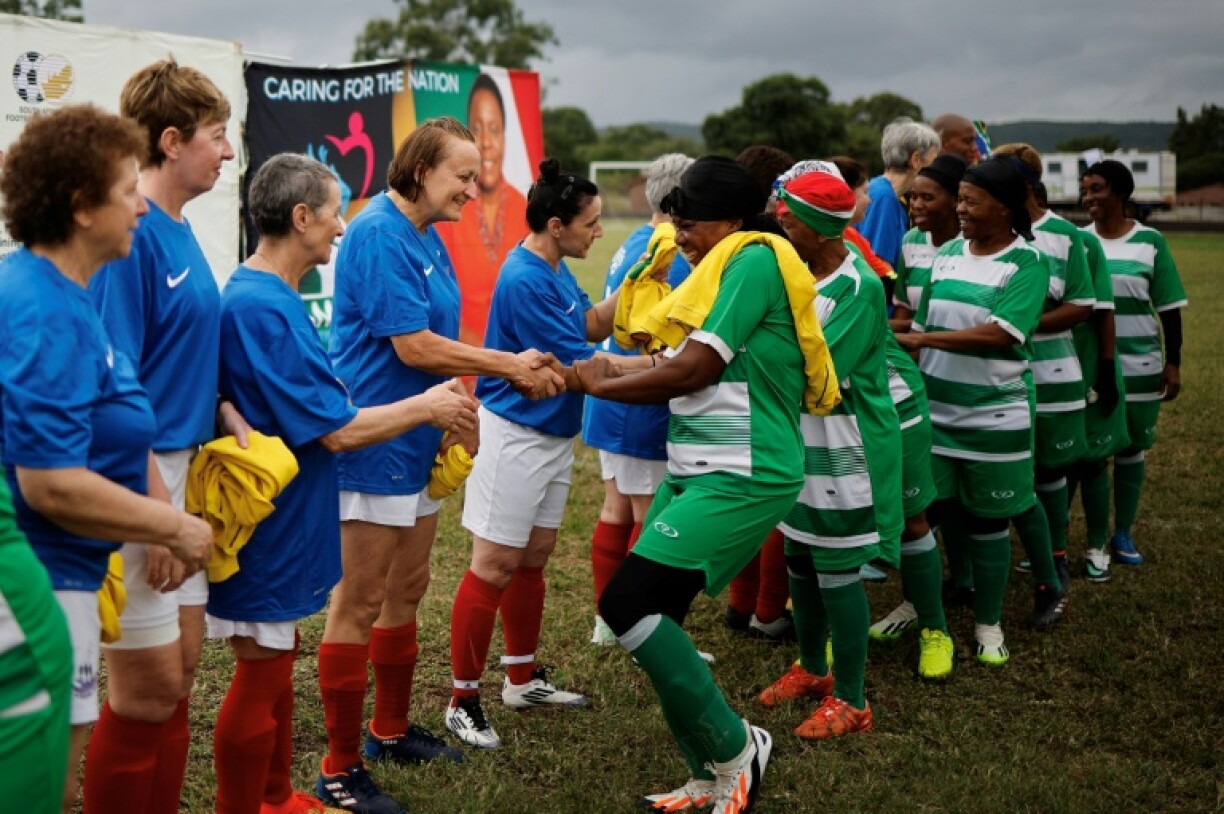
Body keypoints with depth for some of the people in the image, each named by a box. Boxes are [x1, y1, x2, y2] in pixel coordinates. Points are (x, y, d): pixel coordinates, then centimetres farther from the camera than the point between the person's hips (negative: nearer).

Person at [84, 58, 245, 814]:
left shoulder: (180, 228, 10)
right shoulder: (131, 234, -18)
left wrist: (238, 427, 7)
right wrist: (156, 511, -21)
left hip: (186, 465, 9)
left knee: (181, 666, 15)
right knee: (149, 687, 0)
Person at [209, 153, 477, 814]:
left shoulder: (268, 297, 8)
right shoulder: (260, 308, -25)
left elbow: (317, 401, 12)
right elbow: (337, 431, -24)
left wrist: (433, 402, 9)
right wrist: (425, 408, -9)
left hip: (282, 525, 10)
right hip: (269, 528, -10)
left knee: (276, 664, 20)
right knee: (260, 676, 2)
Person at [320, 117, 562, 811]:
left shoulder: (428, 238, 12)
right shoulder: (380, 235, -17)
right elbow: (412, 346, -22)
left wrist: (463, 415, 16)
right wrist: (511, 365, -14)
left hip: (417, 444, 10)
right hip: (374, 444, -10)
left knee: (407, 590, 18)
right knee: (360, 604, -3)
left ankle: (391, 730, 33)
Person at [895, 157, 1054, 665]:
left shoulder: (1026, 263, -10)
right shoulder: (947, 254, 6)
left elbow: (1000, 335, -22)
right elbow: (921, 326, 10)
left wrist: (921, 339, -22)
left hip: (993, 416, -4)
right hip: (934, 409, 4)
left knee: (987, 520, 8)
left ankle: (988, 622, 23)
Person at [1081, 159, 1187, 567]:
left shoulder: (1150, 241, -3)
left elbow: (1169, 308, 0)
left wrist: (1173, 363, -2)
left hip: (1139, 367, -1)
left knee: (1131, 450, 9)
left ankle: (1124, 534, 21)